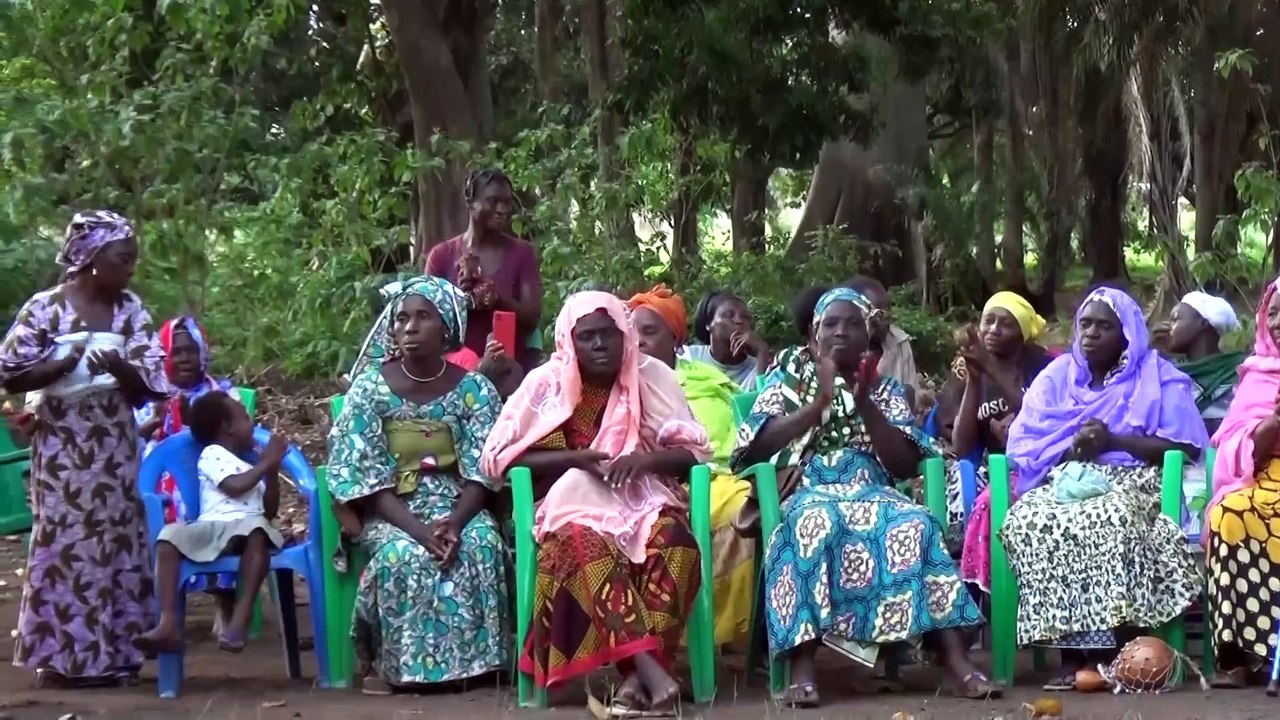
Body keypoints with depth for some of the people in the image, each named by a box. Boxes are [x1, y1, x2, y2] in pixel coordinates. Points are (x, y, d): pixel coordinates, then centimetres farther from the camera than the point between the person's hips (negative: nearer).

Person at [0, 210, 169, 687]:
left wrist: (117, 366, -16)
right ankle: (60, 657, 6)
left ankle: (109, 653, 13)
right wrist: (67, 361, -18)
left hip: (115, 447, 4)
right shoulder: (46, 307, -8)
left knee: (116, 541, 5)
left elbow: (150, 384, 3)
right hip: (63, 448, -4)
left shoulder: (130, 310, 5)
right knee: (66, 541, -2)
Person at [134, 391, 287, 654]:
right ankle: (169, 623, -39)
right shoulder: (212, 454, 14)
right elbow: (234, 486, -5)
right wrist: (266, 464, 4)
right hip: (211, 528, -2)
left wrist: (272, 471, 18)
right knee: (169, 536, -32)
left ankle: (242, 615, -44)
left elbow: (270, 512, 27)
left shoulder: (252, 468, 34)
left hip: (247, 527, 2)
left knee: (258, 527, -37)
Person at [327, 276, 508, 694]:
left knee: (481, 545, -31)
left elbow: (481, 473, -6)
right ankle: (391, 662, -16)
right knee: (403, 554, -33)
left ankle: (469, 659, -19)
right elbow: (368, 478, -11)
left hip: (456, 506, 2)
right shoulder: (370, 387, -6)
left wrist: (454, 522, -27)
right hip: (390, 513, -1)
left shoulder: (474, 389, -1)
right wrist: (418, 528, -26)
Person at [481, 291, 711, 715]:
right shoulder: (546, 382, 2)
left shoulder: (652, 376, 4)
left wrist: (645, 460, -19)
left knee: (672, 541, -34)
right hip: (575, 501, -1)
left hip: (644, 498, 1)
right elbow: (498, 456, -2)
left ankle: (637, 676, -38)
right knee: (585, 546, -37)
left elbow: (695, 450, 2)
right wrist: (575, 458, -14)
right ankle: (652, 673, -46)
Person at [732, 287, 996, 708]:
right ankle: (802, 670, -46)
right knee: (814, 524, -39)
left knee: (916, 526, -32)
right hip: (807, 495, -2)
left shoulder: (886, 391, 19)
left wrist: (864, 406, -6)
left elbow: (905, 464, 5)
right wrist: (819, 403, -8)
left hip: (872, 493, 2)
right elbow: (758, 446, -2)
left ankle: (957, 664, -40)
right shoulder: (788, 383, 15)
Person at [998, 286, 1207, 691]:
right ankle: (1069, 650, -32)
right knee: (1029, 520, -32)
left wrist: (1114, 441, -10)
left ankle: (1114, 651, -34)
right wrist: (1072, 448, -10)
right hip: (1066, 485, 3)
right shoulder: (1056, 377, 19)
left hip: (1132, 484, -3)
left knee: (1110, 521, -40)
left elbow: (1185, 448, -2)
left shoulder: (1158, 378, 9)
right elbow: (1025, 446, 11)